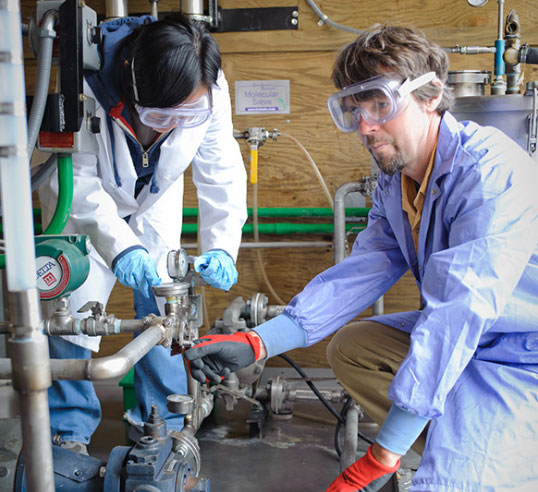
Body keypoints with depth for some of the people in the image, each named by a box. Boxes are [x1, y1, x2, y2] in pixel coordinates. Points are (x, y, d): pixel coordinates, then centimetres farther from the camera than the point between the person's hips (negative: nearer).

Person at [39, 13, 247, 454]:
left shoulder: (210, 92, -28)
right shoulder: (84, 83, -37)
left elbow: (222, 173, -20)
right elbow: (78, 183, -31)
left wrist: (221, 246, -32)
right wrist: (120, 245, -44)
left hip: (155, 204, 3)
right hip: (87, 202, -2)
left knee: (163, 308, 2)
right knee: (72, 307, -6)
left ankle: (162, 424, 19)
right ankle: (69, 432, 14)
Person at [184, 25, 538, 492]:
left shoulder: (492, 173, -27)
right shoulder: (395, 179, 1)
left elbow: (457, 311, -33)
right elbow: (358, 274, -3)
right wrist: (257, 342, -14)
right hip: (458, 339, 8)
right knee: (347, 347, 9)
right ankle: (455, 448, 10)